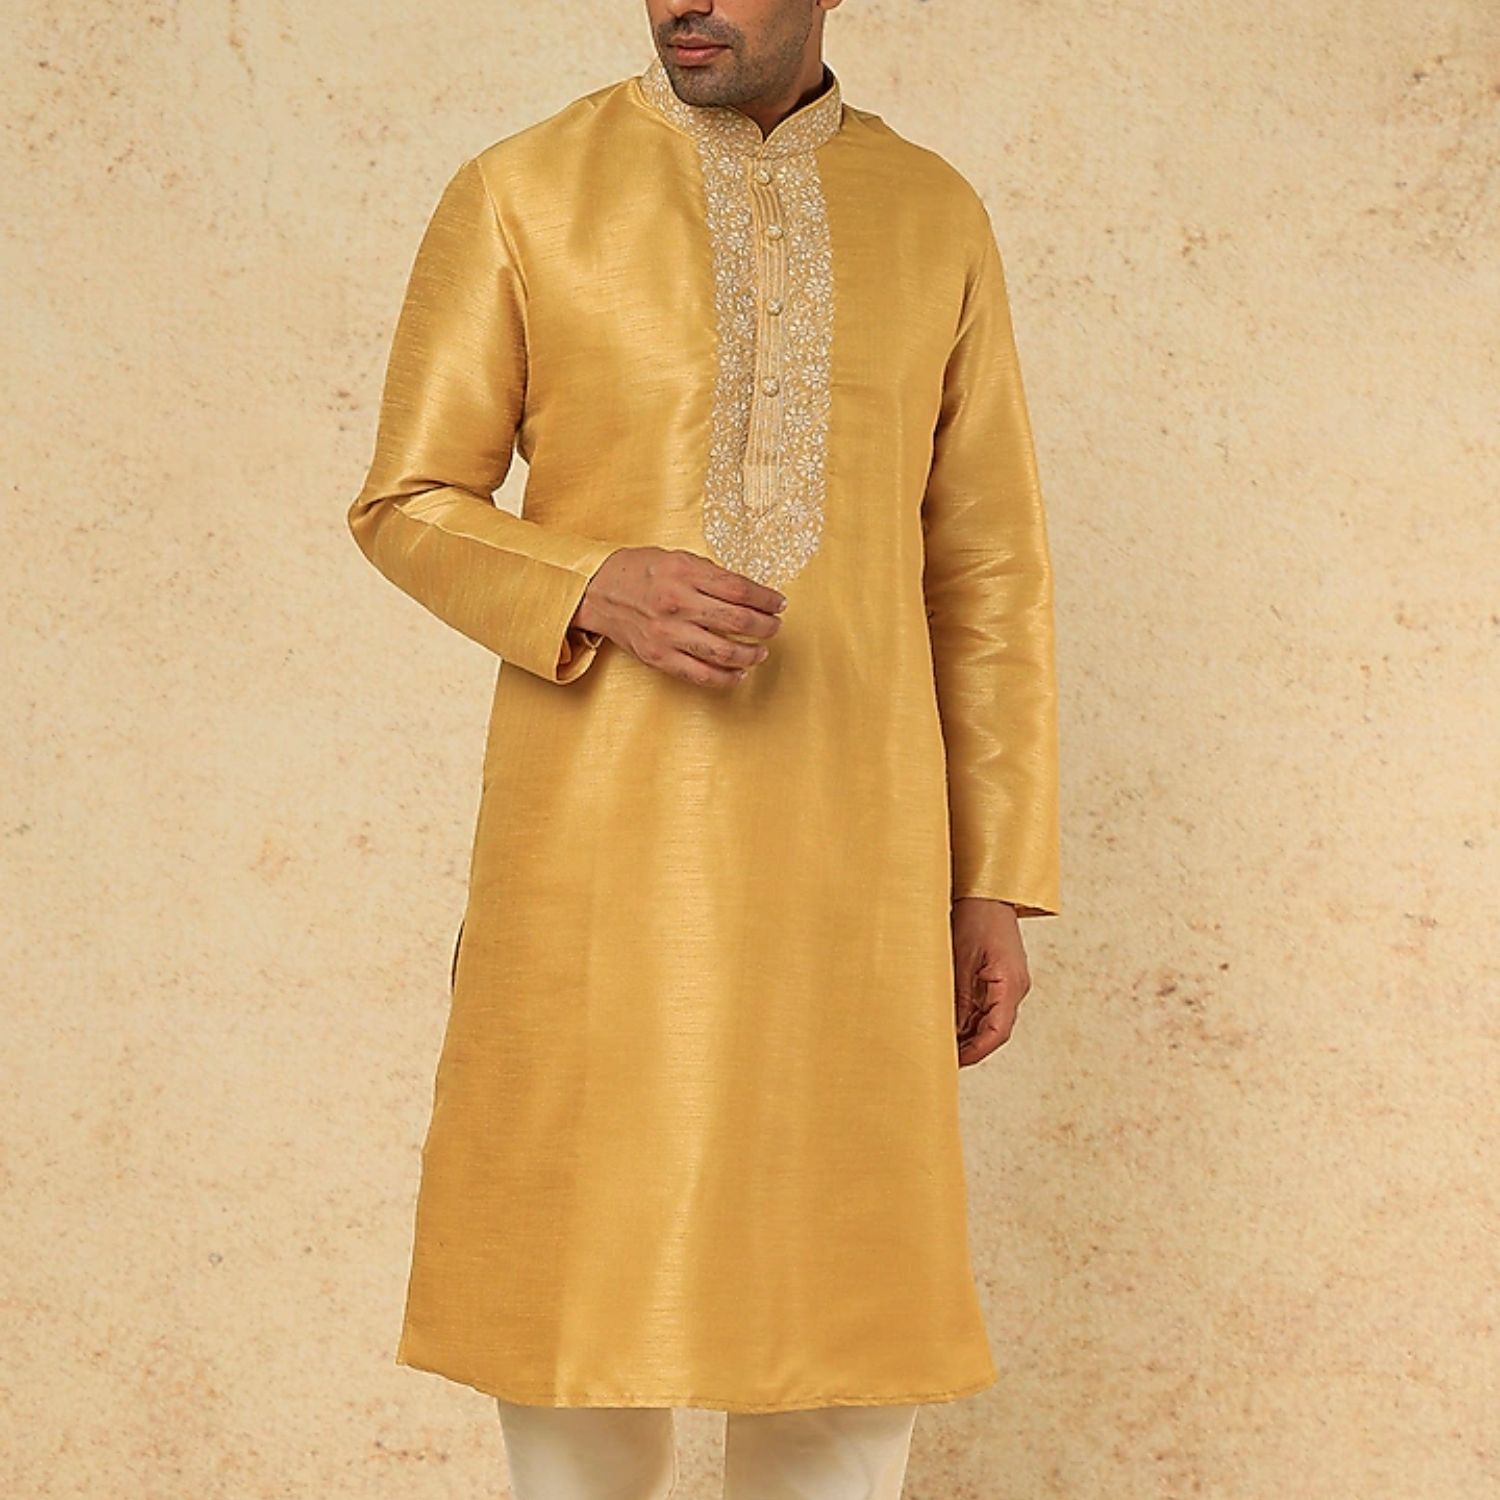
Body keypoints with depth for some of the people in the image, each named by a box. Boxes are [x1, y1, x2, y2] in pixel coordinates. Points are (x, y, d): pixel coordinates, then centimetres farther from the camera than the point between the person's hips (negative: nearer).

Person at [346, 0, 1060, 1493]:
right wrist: (606, 590, -20)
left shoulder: (934, 219, 9)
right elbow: (409, 512, 2)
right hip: (601, 821, -2)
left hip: (840, 832, 2)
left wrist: (997, 886, 6)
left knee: (842, 1282, 3)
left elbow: (988, 576, 10)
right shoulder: (516, 194, 1)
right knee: (582, 1260, 1)